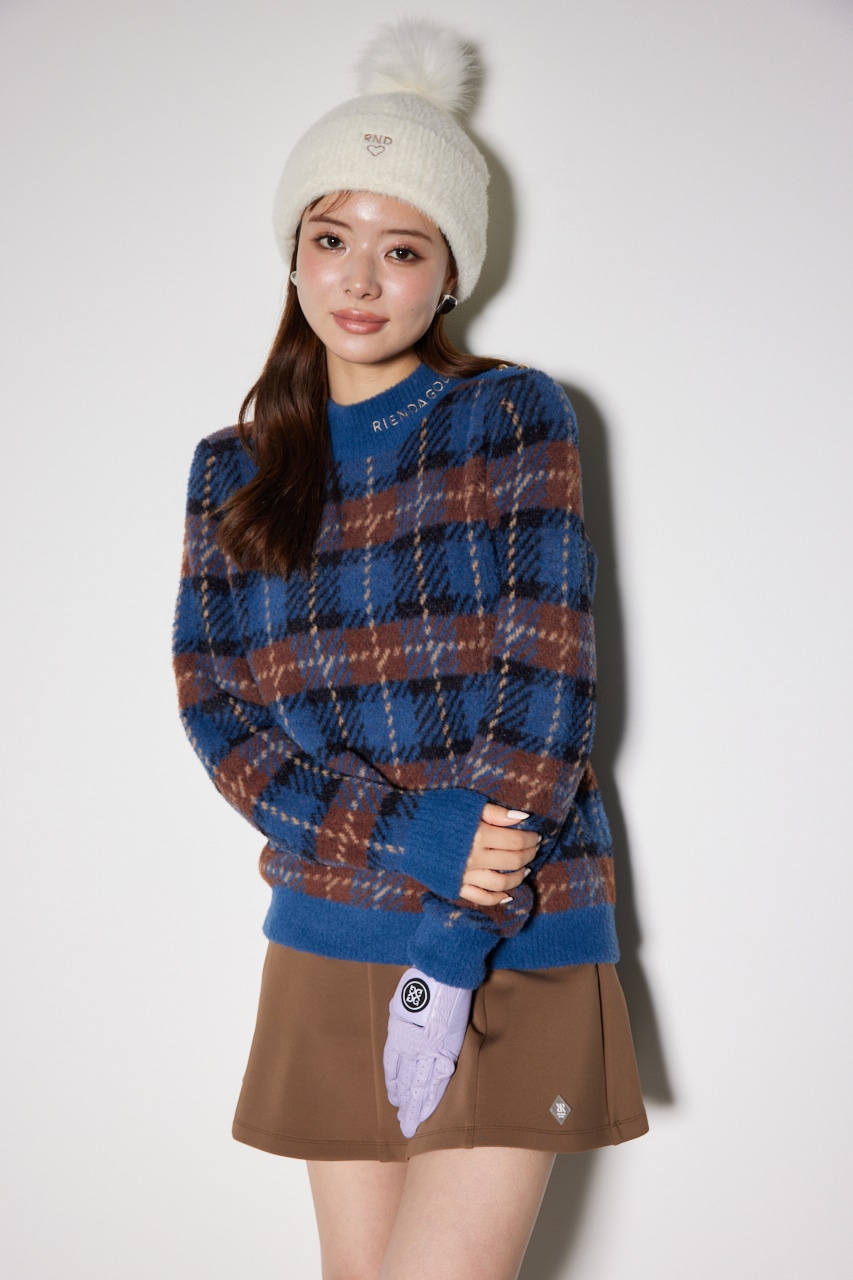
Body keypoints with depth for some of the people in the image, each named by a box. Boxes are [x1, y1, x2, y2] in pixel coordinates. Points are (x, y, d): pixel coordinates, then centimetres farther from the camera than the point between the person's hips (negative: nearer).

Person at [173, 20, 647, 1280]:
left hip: (519, 939, -3)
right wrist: (413, 842, -14)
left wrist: (456, 941, -15)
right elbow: (218, 714, 2)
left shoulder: (513, 417, 0)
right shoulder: (233, 469, 9)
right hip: (328, 938, 3)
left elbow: (549, 677, -8)